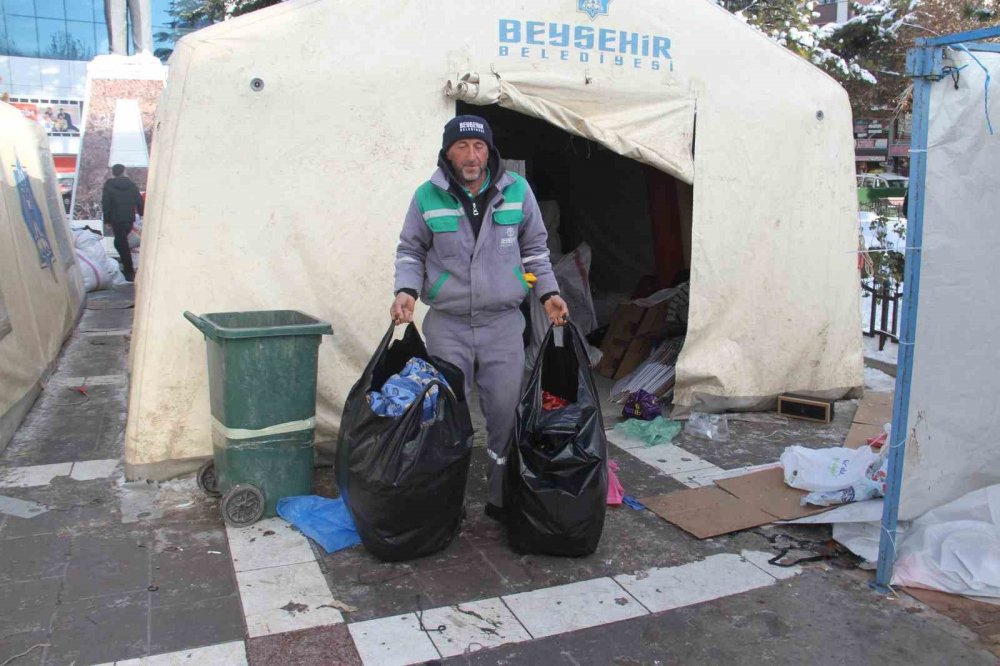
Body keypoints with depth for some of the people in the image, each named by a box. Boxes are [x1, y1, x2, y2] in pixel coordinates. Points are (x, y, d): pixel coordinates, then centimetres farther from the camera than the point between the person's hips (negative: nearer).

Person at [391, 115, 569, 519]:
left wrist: (548, 293, 7)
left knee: (506, 413, 3)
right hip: (447, 325, -1)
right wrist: (406, 290, -7)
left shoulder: (516, 190, 3)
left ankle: (502, 498, 19)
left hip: (503, 322, 1)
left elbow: (534, 248, 14)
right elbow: (410, 251, 10)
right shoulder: (428, 196, 0)